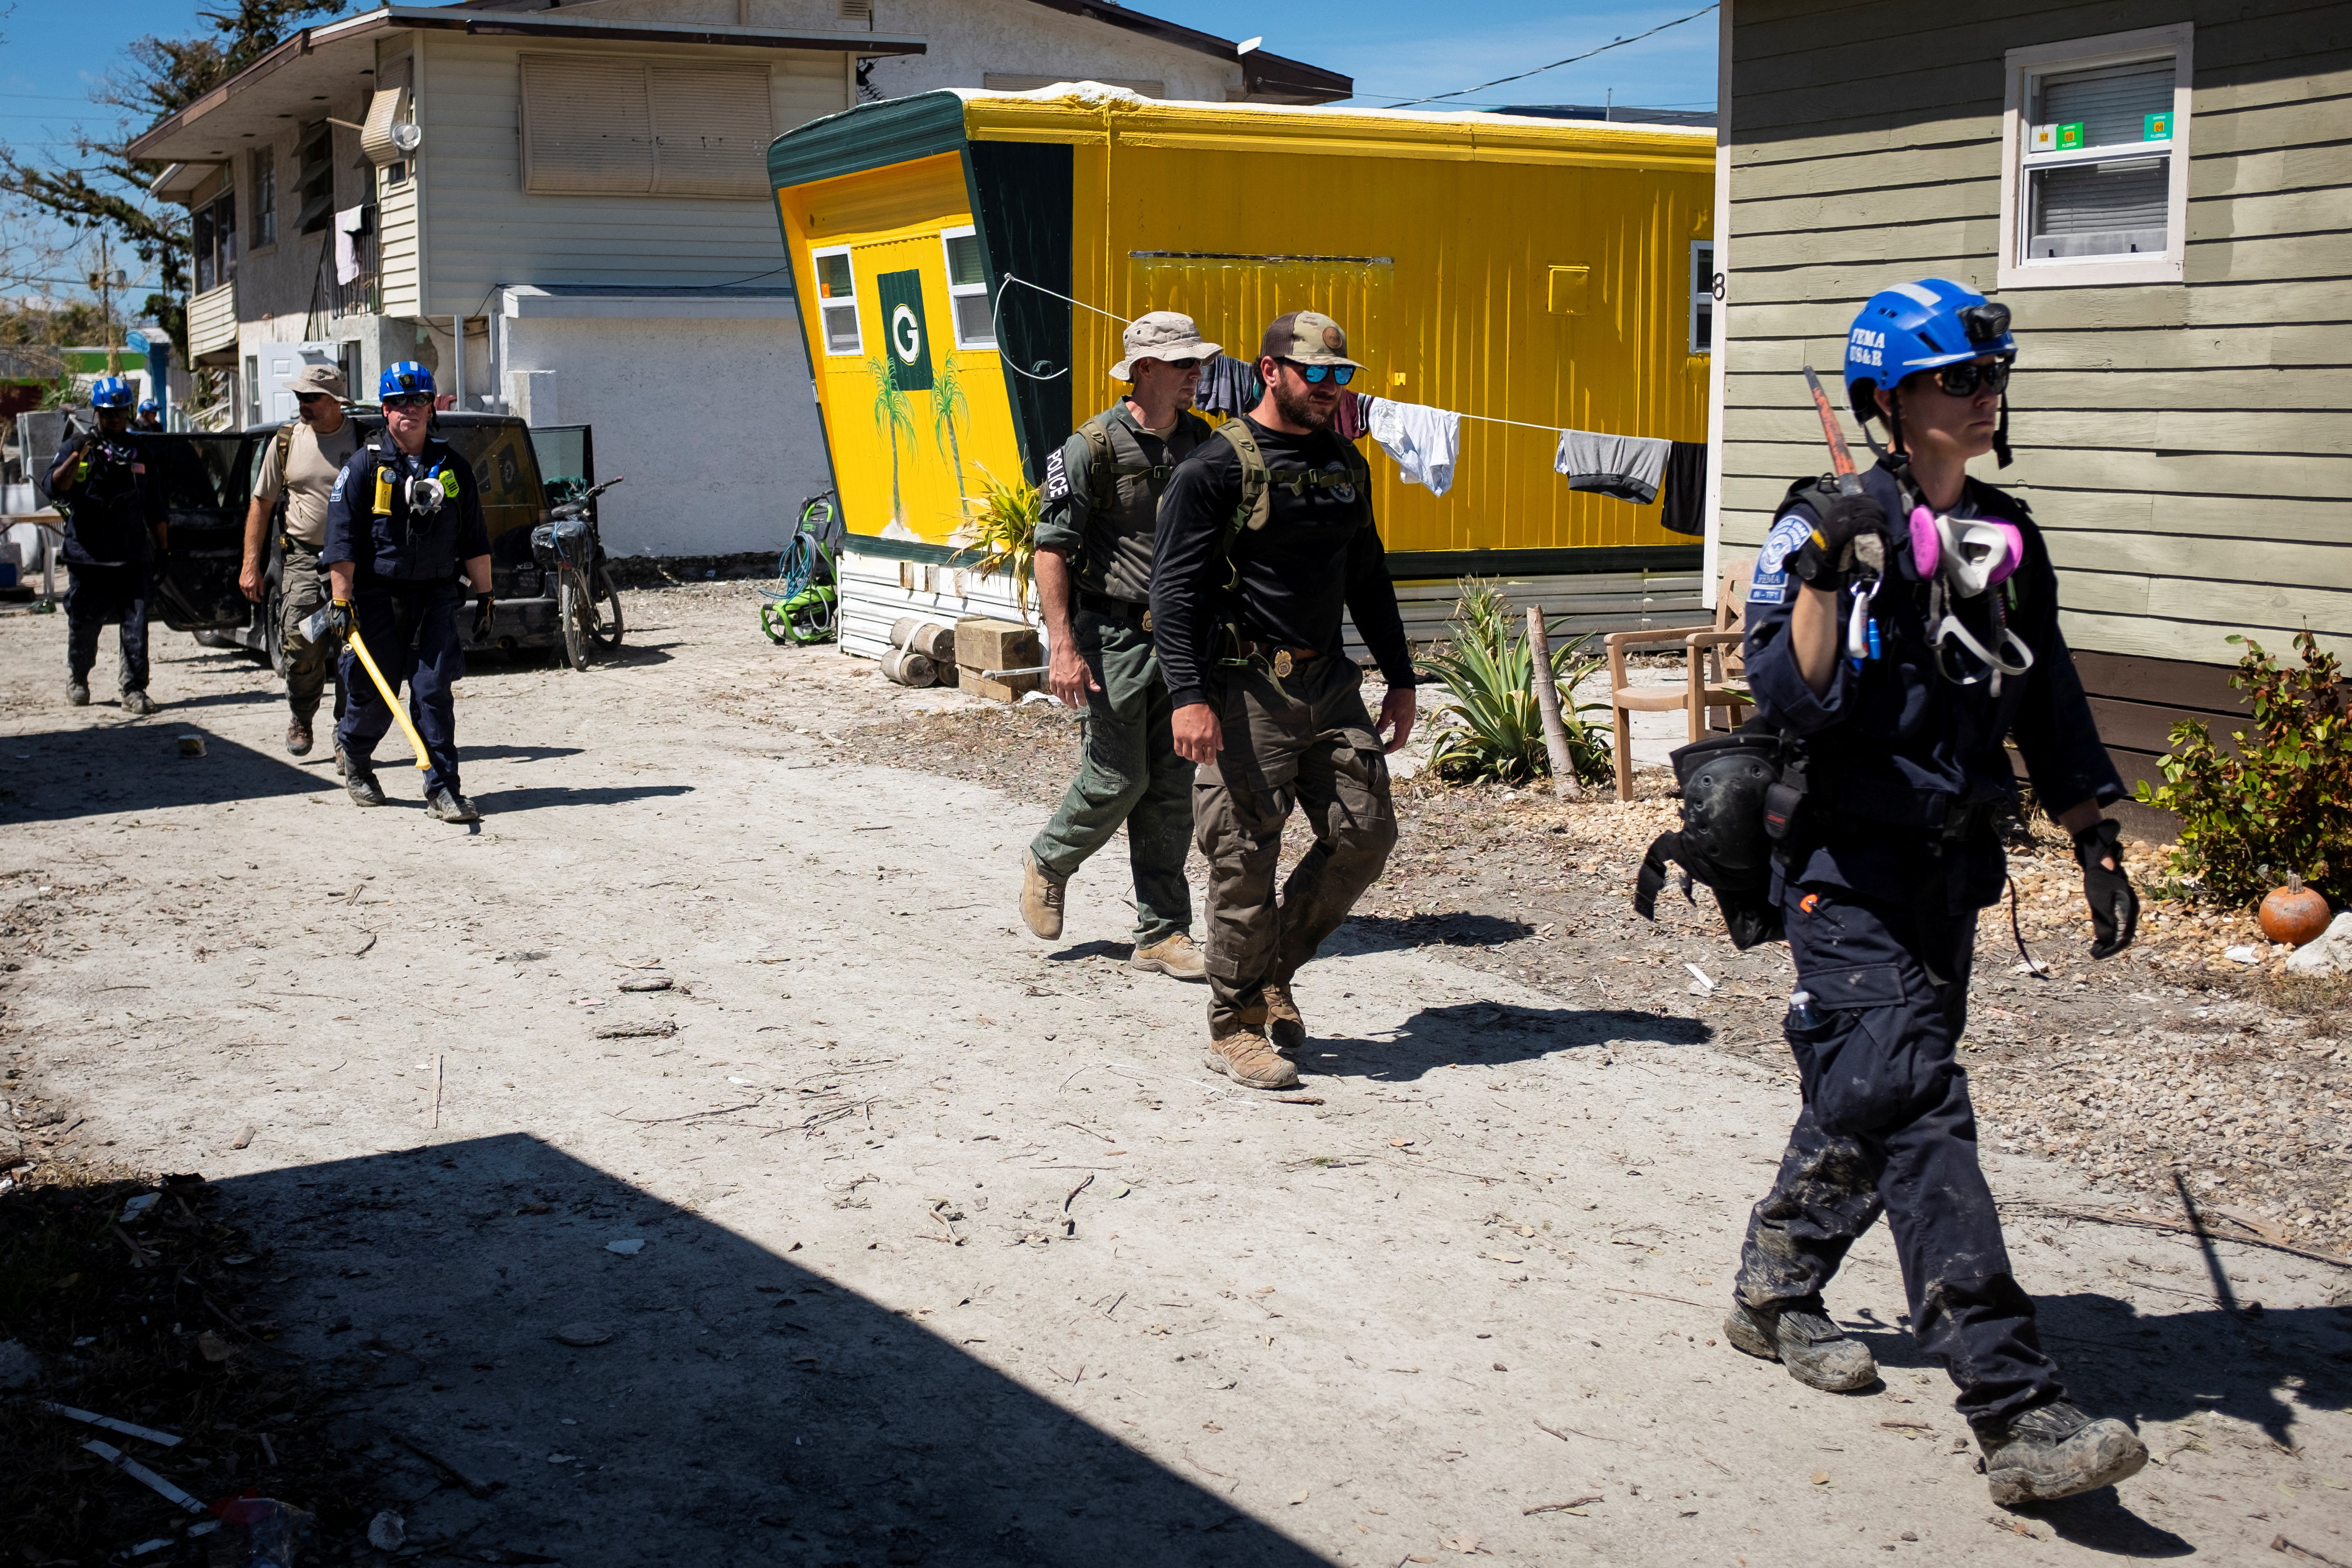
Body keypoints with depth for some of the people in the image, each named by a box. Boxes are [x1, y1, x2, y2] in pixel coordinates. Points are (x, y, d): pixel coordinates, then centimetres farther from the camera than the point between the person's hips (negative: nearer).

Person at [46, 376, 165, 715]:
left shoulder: (140, 451, 14)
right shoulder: (76, 446, 3)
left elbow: (155, 509, 18)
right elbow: (56, 487, -14)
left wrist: (163, 549, 16)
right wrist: (78, 455, -27)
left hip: (133, 556, 2)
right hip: (88, 555, -2)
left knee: (136, 624, -5)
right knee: (84, 623, 7)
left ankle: (135, 690, -3)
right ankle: (77, 679, 30)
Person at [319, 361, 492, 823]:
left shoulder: (452, 467, 8)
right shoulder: (364, 465, -2)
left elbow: (474, 539, 13)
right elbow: (342, 537, -6)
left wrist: (485, 596, 10)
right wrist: (341, 601, -12)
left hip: (435, 596, 2)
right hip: (377, 597, -2)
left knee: (434, 691, -6)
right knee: (374, 690, 6)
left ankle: (442, 789, -4)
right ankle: (352, 754, 35)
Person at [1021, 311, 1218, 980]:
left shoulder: (1204, 444, 7)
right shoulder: (1092, 447, -10)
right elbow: (1052, 549, -12)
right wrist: (1063, 646, -18)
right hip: (1114, 635, -5)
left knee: (1172, 787, 5)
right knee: (1118, 777, -3)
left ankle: (1163, 933, 12)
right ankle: (1048, 863, 27)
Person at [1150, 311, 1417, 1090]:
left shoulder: (1346, 465, 14)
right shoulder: (1214, 468, -8)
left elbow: (1369, 579, 23)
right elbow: (1174, 588, -12)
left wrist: (1401, 679, 20)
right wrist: (1187, 695, -22)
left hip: (1329, 682, 7)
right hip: (1245, 691, -7)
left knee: (1366, 832, 2)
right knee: (1247, 859, -4)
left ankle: (1274, 970, 22)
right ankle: (1235, 1029, 8)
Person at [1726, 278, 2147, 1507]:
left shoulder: (2005, 536, 11)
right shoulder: (1832, 524, -9)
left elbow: (2048, 705, 18)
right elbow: (1795, 701, -19)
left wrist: (2096, 847, 16)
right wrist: (1822, 572, -30)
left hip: (1952, 864, 7)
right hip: (1848, 864, -7)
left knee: (1872, 1096, 14)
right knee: (1914, 1105, -14)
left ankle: (1774, 1292, 36)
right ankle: (2017, 1414, -17)